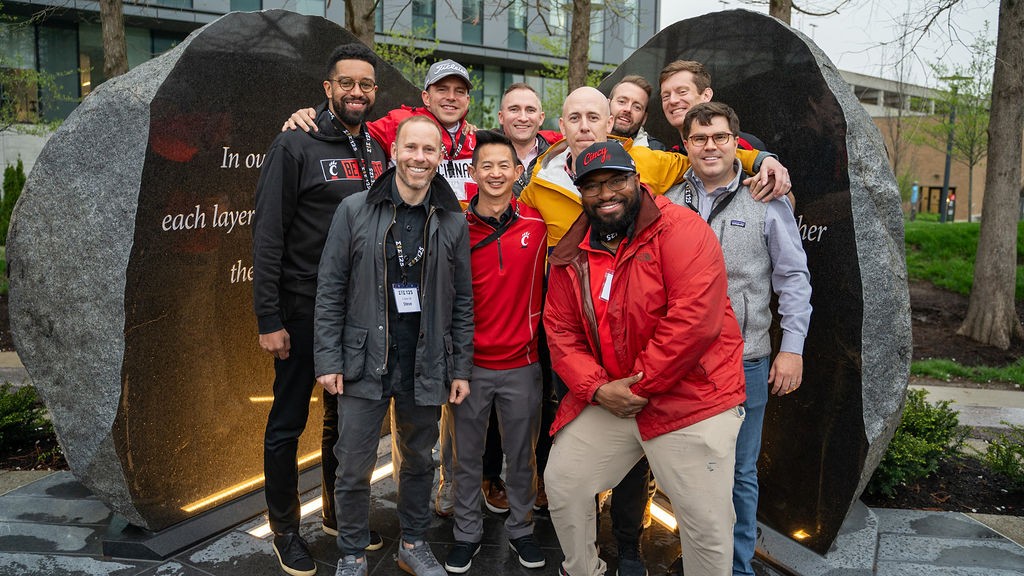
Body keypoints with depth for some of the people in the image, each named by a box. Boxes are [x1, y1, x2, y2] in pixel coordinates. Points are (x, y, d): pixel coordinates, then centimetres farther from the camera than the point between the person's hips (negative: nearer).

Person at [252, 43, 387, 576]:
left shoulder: (378, 152, 8)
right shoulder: (295, 145, -9)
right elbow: (267, 236, -12)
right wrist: (268, 319, -16)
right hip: (304, 309, -5)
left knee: (347, 418, 17)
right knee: (288, 422, 7)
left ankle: (338, 513, 35)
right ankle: (284, 528, 25)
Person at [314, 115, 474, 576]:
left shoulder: (453, 222, 2)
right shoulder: (354, 211, -3)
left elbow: (462, 301, 5)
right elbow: (330, 291, -2)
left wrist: (461, 368, 3)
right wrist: (328, 360, -6)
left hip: (426, 367, 2)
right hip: (364, 365, -1)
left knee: (419, 461, 16)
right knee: (354, 467, 7)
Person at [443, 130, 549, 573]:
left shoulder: (538, 224, -4)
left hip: (522, 362, 0)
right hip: (470, 362, 0)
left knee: (522, 454, 14)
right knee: (467, 455, 13)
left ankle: (520, 527, 34)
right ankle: (467, 532, 32)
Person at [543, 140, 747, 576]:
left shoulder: (680, 228, -13)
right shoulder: (570, 255, 6)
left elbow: (695, 319, -22)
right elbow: (561, 331, 5)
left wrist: (640, 385, -17)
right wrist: (597, 389, -11)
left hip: (689, 399, -5)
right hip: (605, 401, 6)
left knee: (707, 522, 1)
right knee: (561, 483, 14)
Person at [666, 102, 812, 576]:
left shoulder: (767, 201, -1)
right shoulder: (668, 204, 6)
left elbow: (793, 278, 0)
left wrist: (792, 347, -5)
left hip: (744, 360, -2)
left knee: (739, 472, 8)